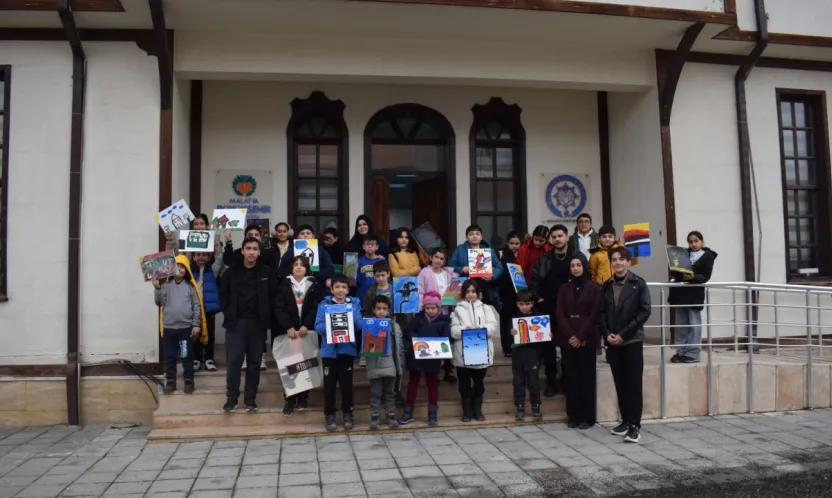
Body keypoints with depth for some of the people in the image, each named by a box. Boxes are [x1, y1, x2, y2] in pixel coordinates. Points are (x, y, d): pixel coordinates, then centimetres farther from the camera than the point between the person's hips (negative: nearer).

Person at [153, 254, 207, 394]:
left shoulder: (190, 286, 1)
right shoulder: (166, 284, 4)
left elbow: (197, 306, 1)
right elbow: (159, 302, -2)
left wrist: (196, 325, -4)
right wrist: (157, 288, -17)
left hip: (186, 327, -1)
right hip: (169, 327, 1)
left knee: (187, 356, 6)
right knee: (169, 356, 8)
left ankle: (189, 381, 16)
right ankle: (170, 381, 19)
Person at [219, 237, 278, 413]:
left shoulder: (267, 273, 1)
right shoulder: (232, 271, 2)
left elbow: (273, 297, 3)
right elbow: (223, 294, 8)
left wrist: (267, 317, -3)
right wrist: (228, 314, 0)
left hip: (257, 323, 0)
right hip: (236, 322, 0)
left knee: (254, 362, 7)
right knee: (234, 361, -3)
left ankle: (250, 398, 16)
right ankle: (231, 398, 9)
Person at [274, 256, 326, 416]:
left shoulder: (315, 285, 6)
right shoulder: (284, 285, 7)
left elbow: (316, 308, -4)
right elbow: (279, 308, -2)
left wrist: (306, 326, -16)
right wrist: (288, 327, -14)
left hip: (308, 330, 0)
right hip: (287, 330, 0)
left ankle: (303, 397, 14)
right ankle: (289, 400, 3)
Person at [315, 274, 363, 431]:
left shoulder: (354, 304, 2)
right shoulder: (324, 305, -1)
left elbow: (359, 326, -4)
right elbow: (318, 327, -7)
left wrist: (351, 317, -21)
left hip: (347, 349, 1)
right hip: (329, 350, 0)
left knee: (346, 382, 8)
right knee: (329, 383, 5)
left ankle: (348, 413, 21)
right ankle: (329, 414, 17)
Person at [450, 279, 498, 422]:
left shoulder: (485, 308, 9)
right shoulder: (458, 309, 4)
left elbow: (493, 326, -1)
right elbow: (453, 331, -5)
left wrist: (481, 329, -17)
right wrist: (466, 330, -21)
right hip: (463, 353, -1)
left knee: (479, 383, 11)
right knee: (464, 383, 6)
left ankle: (478, 410, 22)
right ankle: (467, 412, 16)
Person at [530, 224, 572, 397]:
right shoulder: (544, 259, 8)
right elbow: (534, 279, 6)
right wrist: (536, 298, -5)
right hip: (547, 307, 2)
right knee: (547, 344, 3)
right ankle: (551, 381, 13)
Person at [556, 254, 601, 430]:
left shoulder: (594, 288, 1)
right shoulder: (564, 289, 11)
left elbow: (594, 315, -5)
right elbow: (560, 314, 4)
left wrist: (580, 336, -11)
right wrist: (570, 335, -9)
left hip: (587, 340, -3)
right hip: (567, 340, 3)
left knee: (586, 378, 0)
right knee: (570, 378, 3)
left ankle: (587, 417, 6)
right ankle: (573, 416, 10)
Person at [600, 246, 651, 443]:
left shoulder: (638, 284, -3)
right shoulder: (606, 286, 9)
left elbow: (644, 311, -9)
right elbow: (601, 313, 9)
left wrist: (623, 334, -13)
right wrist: (607, 334, -8)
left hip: (632, 340, -4)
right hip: (613, 342, 4)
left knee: (633, 384, -3)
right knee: (620, 384, 9)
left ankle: (635, 425, 1)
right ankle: (625, 420, 19)